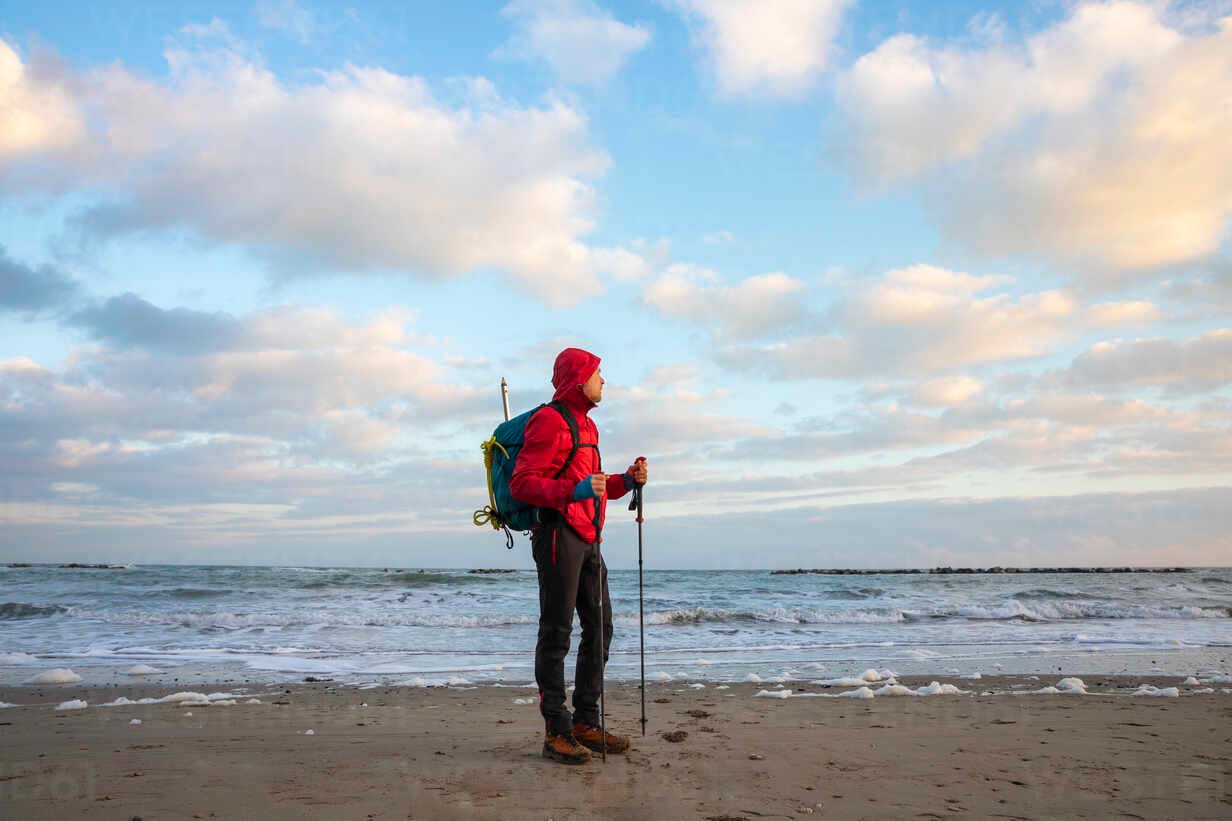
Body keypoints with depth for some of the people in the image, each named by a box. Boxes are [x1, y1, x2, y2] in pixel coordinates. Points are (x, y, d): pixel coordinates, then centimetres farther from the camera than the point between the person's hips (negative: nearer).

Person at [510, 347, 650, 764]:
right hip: (558, 536, -10)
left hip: (587, 539, 10)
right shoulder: (550, 422, -9)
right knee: (556, 632, -6)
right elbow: (522, 483, -16)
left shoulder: (586, 425, 22)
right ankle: (556, 732, -2)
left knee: (599, 628, 11)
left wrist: (626, 481, 12)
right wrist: (576, 490, -26)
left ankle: (586, 723, 20)